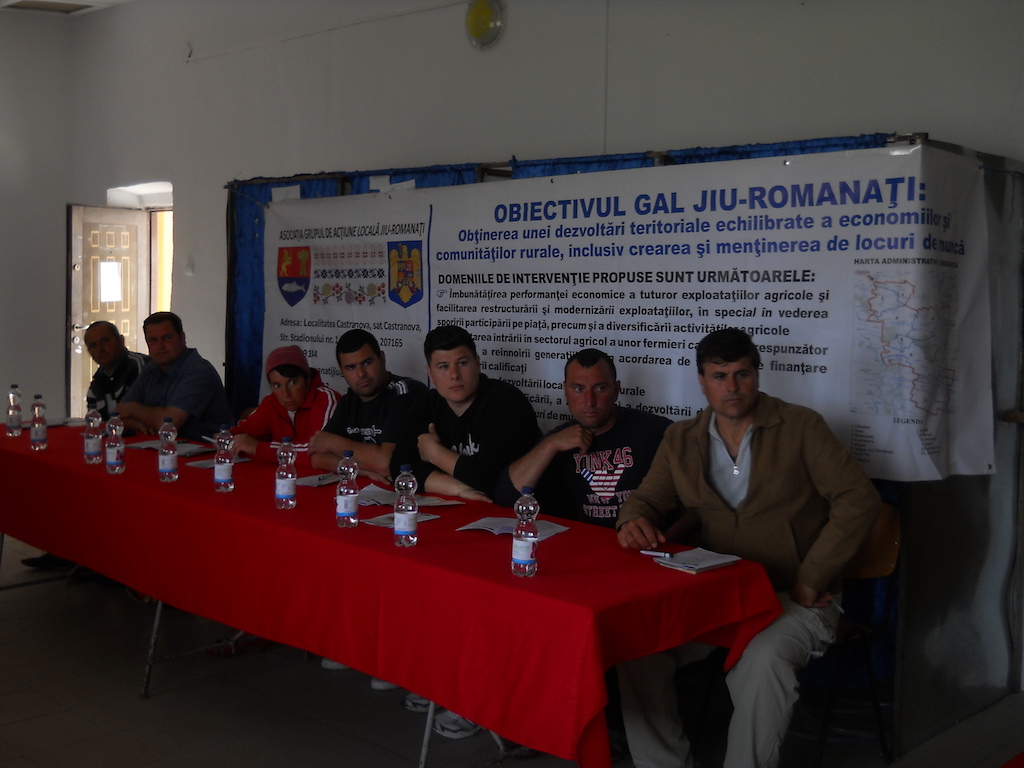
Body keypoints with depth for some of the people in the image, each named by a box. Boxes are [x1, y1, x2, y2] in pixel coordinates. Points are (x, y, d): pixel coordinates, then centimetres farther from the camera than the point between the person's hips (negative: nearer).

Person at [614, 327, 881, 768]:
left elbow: (860, 499, -6)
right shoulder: (681, 441, 11)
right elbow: (647, 500, 13)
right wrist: (635, 522, -14)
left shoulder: (800, 427, 0)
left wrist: (810, 579, -12)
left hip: (792, 598, -3)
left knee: (763, 660, -35)